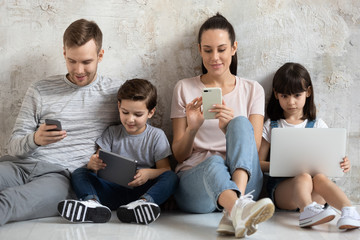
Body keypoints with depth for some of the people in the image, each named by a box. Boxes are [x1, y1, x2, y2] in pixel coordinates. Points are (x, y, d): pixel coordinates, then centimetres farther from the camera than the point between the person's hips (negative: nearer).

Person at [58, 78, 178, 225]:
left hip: (141, 190, -2)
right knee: (79, 173, -16)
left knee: (171, 177, -27)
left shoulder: (156, 136, 9)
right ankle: (93, 204, -48)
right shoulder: (112, 133, 15)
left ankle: (143, 202, -56)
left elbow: (165, 169, 2)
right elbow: (99, 161, 7)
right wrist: (93, 164, -19)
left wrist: (149, 173, -21)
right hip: (113, 189, 2)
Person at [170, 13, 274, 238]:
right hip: (194, 180, 0)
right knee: (214, 163, -37)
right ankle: (239, 211, -67)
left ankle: (235, 210, -48)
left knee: (241, 123, -28)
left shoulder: (252, 90, 13)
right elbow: (179, 155, 9)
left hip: (244, 179, 1)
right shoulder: (184, 89, 12)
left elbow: (253, 149, 1)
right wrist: (192, 129, -14)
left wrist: (231, 129, -21)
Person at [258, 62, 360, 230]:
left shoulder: (317, 125, 19)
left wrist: (342, 164, -12)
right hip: (281, 188, -1)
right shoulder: (271, 126, 15)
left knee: (320, 178, -33)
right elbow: (258, 162, 8)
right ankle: (308, 211, -62)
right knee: (304, 177, -34)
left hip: (315, 195, 1)